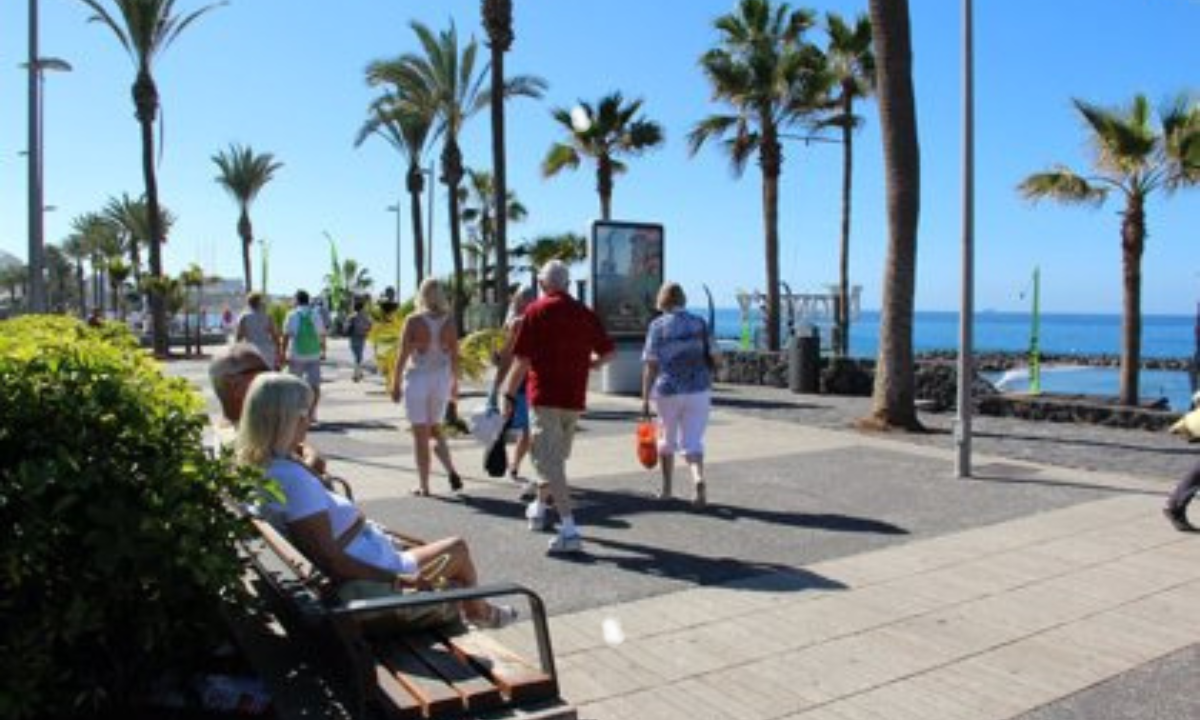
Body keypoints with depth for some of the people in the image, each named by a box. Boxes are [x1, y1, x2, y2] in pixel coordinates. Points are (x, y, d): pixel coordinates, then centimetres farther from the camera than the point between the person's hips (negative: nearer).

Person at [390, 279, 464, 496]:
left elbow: (402, 356, -10)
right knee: (435, 430, 20)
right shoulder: (449, 321, -2)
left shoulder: (413, 321, -11)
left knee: (420, 435, 5)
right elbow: (455, 355, 2)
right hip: (442, 378, 4)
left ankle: (424, 487, 10)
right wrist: (455, 381, 15)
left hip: (417, 378, -3)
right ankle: (451, 471, 1)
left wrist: (395, 384, -1)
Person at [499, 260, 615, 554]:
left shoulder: (537, 311, -7)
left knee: (548, 460, -6)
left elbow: (522, 359, -11)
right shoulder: (585, 313, 7)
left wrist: (508, 395, -3)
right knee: (556, 456, 22)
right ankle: (539, 509, 43)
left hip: (545, 396, -6)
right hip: (574, 398, 6)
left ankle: (569, 530, -16)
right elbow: (608, 351, 11)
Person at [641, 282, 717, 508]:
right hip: (699, 390, 2)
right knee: (692, 441, 5)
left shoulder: (658, 325, -5)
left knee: (667, 439, 18)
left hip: (668, 390, -1)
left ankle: (666, 488, 27)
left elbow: (650, 365, -9)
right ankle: (698, 480, -20)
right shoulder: (699, 323, 3)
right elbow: (711, 358, 3)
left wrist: (645, 398, -6)